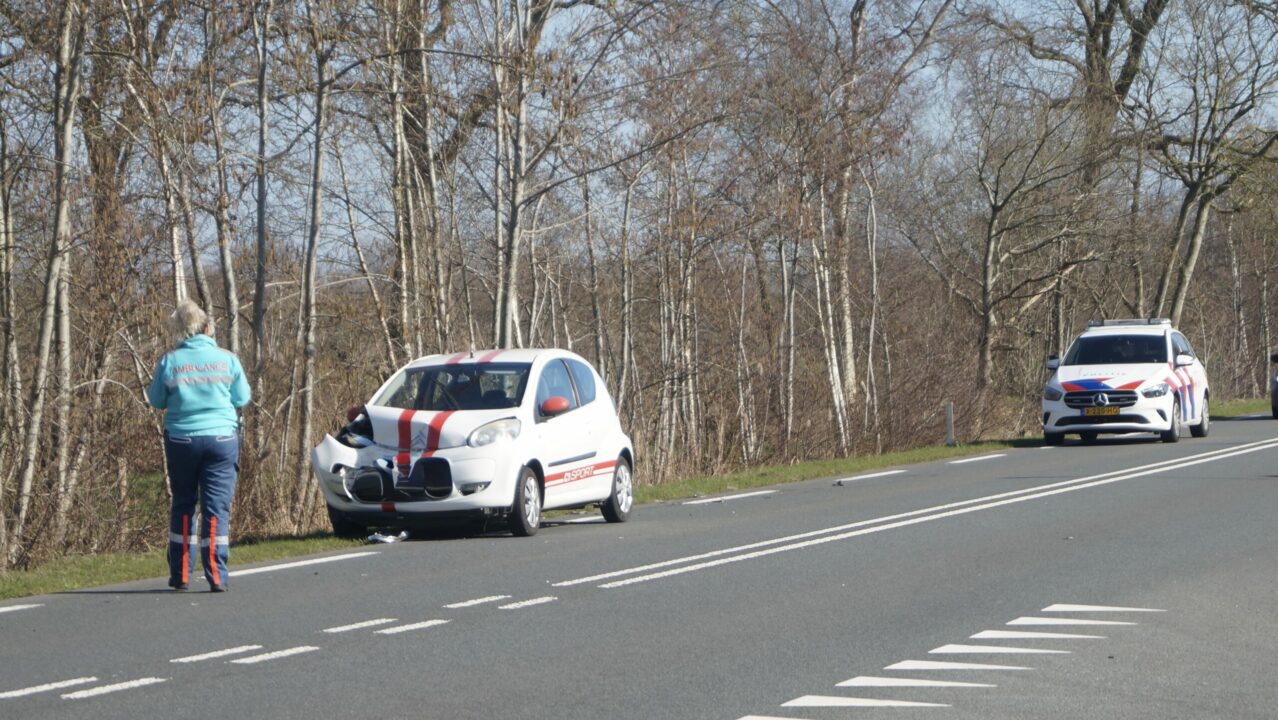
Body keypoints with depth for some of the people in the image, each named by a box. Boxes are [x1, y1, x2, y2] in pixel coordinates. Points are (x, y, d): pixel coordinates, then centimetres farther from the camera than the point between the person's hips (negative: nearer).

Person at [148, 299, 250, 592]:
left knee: (182, 504, 14)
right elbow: (242, 399, 4)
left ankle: (180, 575, 14)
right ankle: (216, 576, -5)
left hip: (182, 440, 1)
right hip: (221, 438, -1)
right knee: (217, 506, 1)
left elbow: (156, 400, 5)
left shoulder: (169, 362, -4)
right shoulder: (227, 360, -4)